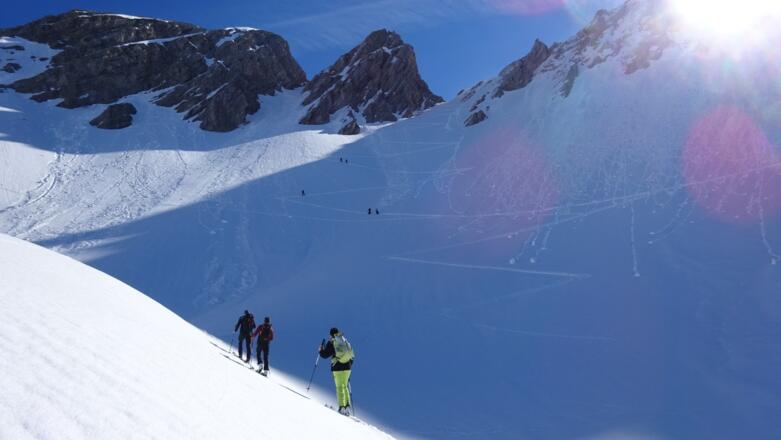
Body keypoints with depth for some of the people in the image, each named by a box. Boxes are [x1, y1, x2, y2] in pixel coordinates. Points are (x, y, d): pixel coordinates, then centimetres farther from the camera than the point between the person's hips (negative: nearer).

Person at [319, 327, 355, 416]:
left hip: (337, 367, -4)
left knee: (339, 387, 1)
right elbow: (352, 355, 13)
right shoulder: (346, 341, 9)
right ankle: (347, 406, 6)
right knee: (345, 386, 15)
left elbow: (325, 355, -5)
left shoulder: (331, 342, -5)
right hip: (347, 367, 4)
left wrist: (321, 350, 16)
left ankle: (342, 407, -6)